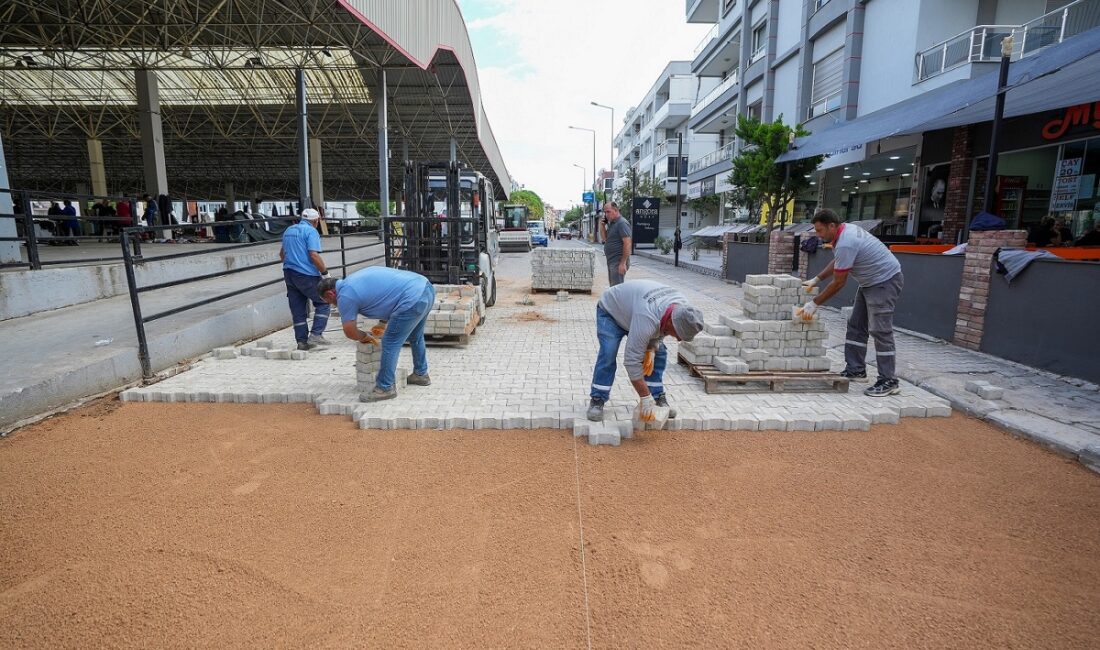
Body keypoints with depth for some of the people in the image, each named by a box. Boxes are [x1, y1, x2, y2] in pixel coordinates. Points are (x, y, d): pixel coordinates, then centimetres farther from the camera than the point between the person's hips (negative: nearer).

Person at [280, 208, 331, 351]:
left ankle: (302, 341, 10)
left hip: (289, 274, 8)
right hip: (306, 275, -7)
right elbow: (314, 255, -19)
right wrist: (325, 272, -12)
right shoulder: (311, 231, -8)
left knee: (298, 310, 9)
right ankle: (316, 334, -6)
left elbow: (282, 253, 29)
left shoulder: (288, 230, 18)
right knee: (323, 302, 5)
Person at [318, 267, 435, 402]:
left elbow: (350, 332, 3)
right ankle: (421, 374, 42)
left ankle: (385, 388, 10)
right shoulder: (354, 279, 24)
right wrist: (384, 322, 35)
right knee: (415, 337, 27)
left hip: (412, 300, -10)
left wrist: (364, 337, 24)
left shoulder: (344, 296, -1)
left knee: (390, 344, 1)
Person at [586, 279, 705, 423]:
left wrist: (651, 349, -17)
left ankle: (658, 398, 7)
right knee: (608, 355, -22)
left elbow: (660, 330, -1)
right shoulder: (647, 319, -45)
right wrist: (645, 399, -35)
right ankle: (597, 401, -9)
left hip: (632, 309, 7)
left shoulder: (682, 307, -22)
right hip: (611, 311, -7)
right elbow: (632, 360, -40)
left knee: (659, 353, -2)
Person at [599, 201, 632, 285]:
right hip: (611, 262, 10)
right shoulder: (611, 223, 15)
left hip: (618, 262, -10)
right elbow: (605, 238, 20)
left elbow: (627, 244, -20)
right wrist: (602, 226, 4)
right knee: (612, 286, 14)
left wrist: (623, 263, -23)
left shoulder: (622, 223, -14)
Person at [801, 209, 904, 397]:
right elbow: (837, 262, 20)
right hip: (871, 281, 11)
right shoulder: (845, 229, 3)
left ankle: (889, 381, -6)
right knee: (856, 326, 11)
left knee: (880, 331, -11)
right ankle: (856, 370, 17)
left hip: (885, 281, -11)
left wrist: (814, 304, -15)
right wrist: (816, 279, 15)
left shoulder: (845, 244, -28)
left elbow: (838, 283, -22)